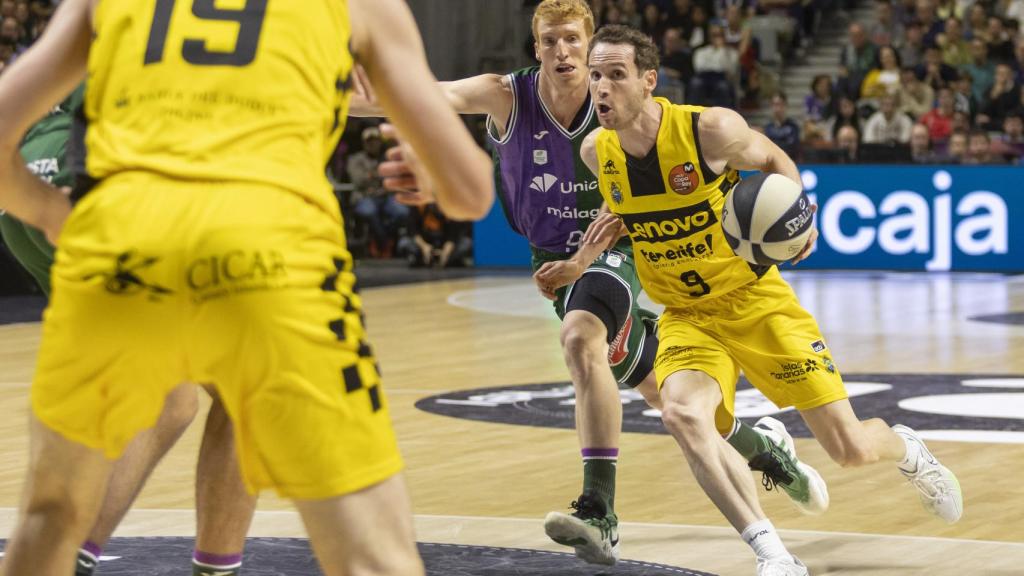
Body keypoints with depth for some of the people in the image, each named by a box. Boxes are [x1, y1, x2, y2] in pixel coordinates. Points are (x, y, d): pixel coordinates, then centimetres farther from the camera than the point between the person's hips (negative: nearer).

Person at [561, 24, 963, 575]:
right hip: (687, 317, 3)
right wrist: (612, 226, -5)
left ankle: (907, 451, 38)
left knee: (849, 448, -2)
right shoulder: (597, 152, -8)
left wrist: (796, 217, -18)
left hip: (756, 300, -3)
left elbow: (775, 162, 0)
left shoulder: (711, 129, -21)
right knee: (681, 413, -32)